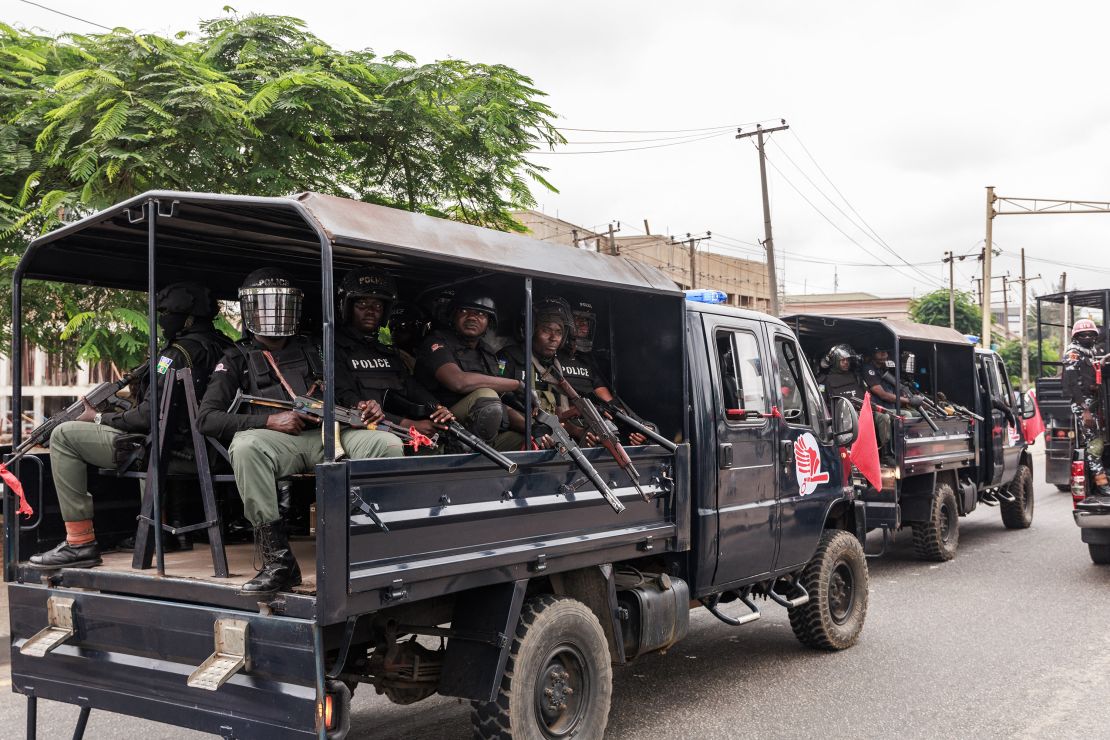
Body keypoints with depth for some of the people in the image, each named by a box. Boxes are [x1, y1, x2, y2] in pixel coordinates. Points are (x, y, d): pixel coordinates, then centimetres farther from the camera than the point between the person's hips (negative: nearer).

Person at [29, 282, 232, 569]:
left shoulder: (179, 352, -18)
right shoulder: (222, 346, 8)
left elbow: (149, 417, -19)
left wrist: (99, 418, -4)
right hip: (201, 449, 9)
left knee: (64, 436, -3)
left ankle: (80, 543, -5)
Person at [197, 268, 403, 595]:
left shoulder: (311, 350, 28)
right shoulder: (237, 359, 17)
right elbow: (207, 417, 5)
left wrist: (363, 408, 3)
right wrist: (270, 421, -8)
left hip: (325, 434, 3)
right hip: (276, 441, -2)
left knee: (389, 444, -23)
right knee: (245, 447, -38)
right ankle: (278, 559, -35)